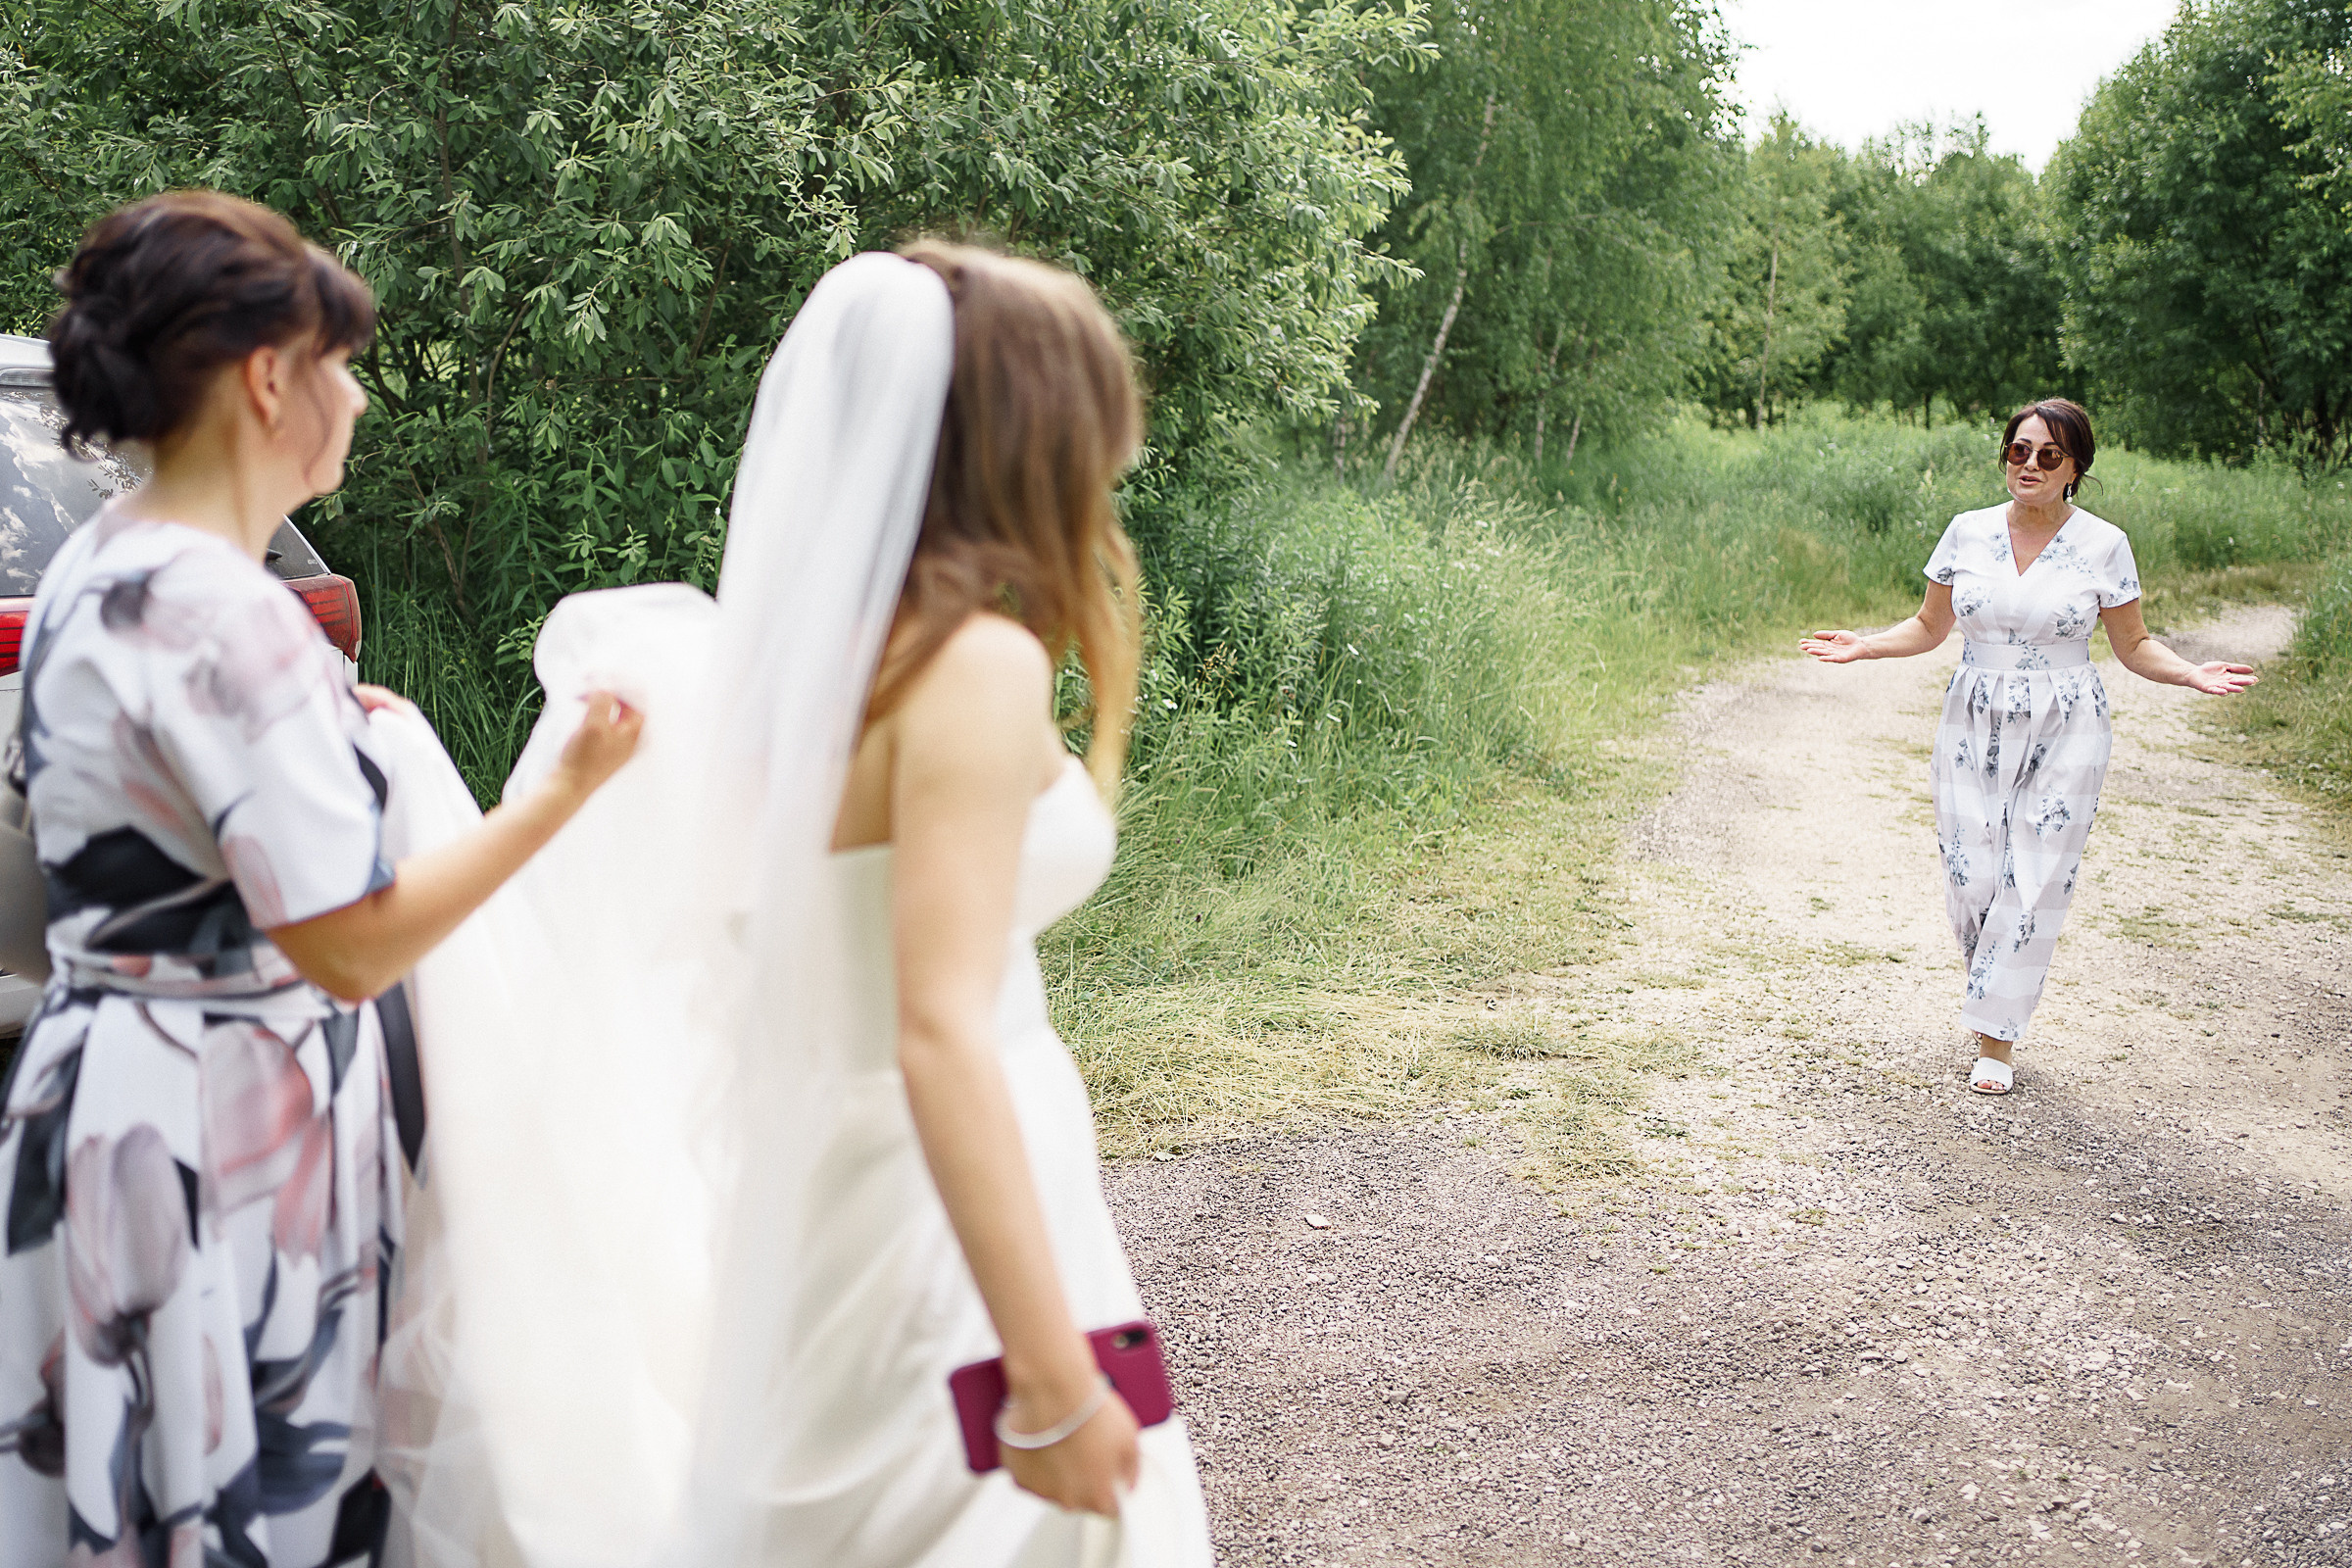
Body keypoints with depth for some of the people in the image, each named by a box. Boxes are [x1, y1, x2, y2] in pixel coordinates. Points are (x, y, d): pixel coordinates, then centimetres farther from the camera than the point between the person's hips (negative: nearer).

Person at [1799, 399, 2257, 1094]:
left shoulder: (2103, 545, -3)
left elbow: (2133, 645, 5)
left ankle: (1997, 1036, 11)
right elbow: (1930, 627, 10)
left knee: (2034, 886, -3)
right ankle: (1996, 999, 27)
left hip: (2064, 735, -2)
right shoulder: (1967, 532, 2)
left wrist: (2190, 673, -12)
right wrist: (1865, 645, -5)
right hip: (1974, 728, 2)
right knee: (1970, 881, -1)